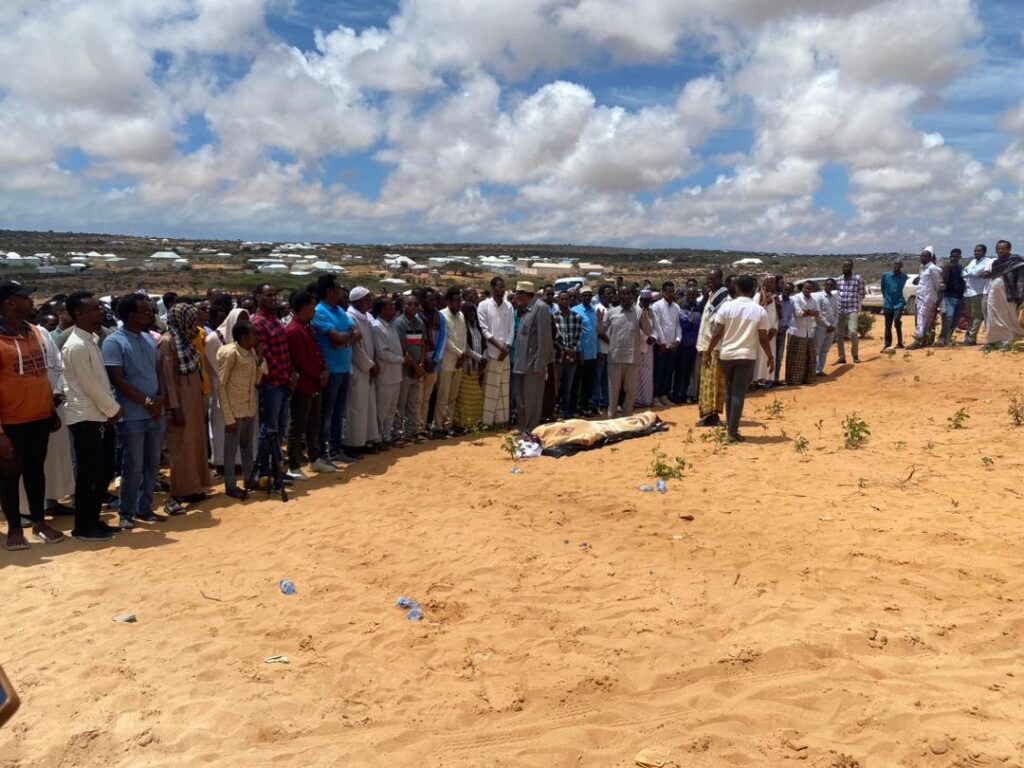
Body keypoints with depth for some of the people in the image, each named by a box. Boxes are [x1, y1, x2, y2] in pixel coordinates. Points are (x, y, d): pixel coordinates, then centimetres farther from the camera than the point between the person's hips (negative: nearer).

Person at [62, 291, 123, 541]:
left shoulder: (92, 340, 12)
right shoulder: (76, 346, -16)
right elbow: (90, 386, -17)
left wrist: (111, 411, 2)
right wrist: (114, 409, -7)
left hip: (101, 416, 9)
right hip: (85, 418, -9)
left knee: (105, 471, 14)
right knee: (87, 474, 0)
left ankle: (93, 519, 25)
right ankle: (82, 527, 11)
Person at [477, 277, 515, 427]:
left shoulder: (509, 306, 7)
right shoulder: (484, 305, -4)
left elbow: (511, 329, 5)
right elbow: (484, 330, -8)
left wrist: (507, 347, -8)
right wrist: (499, 346, -13)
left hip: (505, 352, 4)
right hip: (491, 352, -4)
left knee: (504, 387, 9)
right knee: (490, 388, -1)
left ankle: (501, 418, 16)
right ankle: (487, 420, 4)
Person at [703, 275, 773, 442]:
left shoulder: (726, 307, -4)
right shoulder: (760, 311, -4)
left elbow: (717, 334, -6)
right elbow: (763, 339, -2)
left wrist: (709, 353, 4)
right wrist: (770, 357, 11)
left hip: (726, 355, 2)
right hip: (747, 356, -2)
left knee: (730, 391, 18)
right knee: (739, 394, -1)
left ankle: (729, 425, 24)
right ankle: (733, 431, -4)